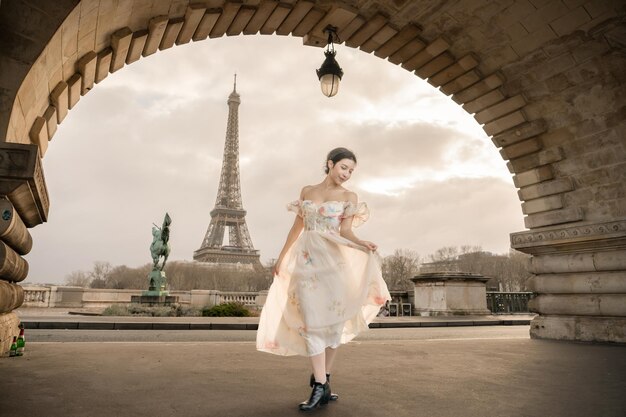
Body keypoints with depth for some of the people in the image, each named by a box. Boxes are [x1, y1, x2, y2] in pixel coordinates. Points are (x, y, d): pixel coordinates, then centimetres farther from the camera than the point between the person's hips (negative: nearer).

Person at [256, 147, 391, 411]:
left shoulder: (349, 197, 6)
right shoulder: (307, 191, 12)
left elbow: (345, 232, -3)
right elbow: (297, 226, 15)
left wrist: (362, 245, -24)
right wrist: (281, 257, 16)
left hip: (333, 259, -1)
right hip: (306, 259, 1)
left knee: (333, 318, -1)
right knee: (313, 320, -5)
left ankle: (321, 379, 14)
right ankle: (320, 386, -2)